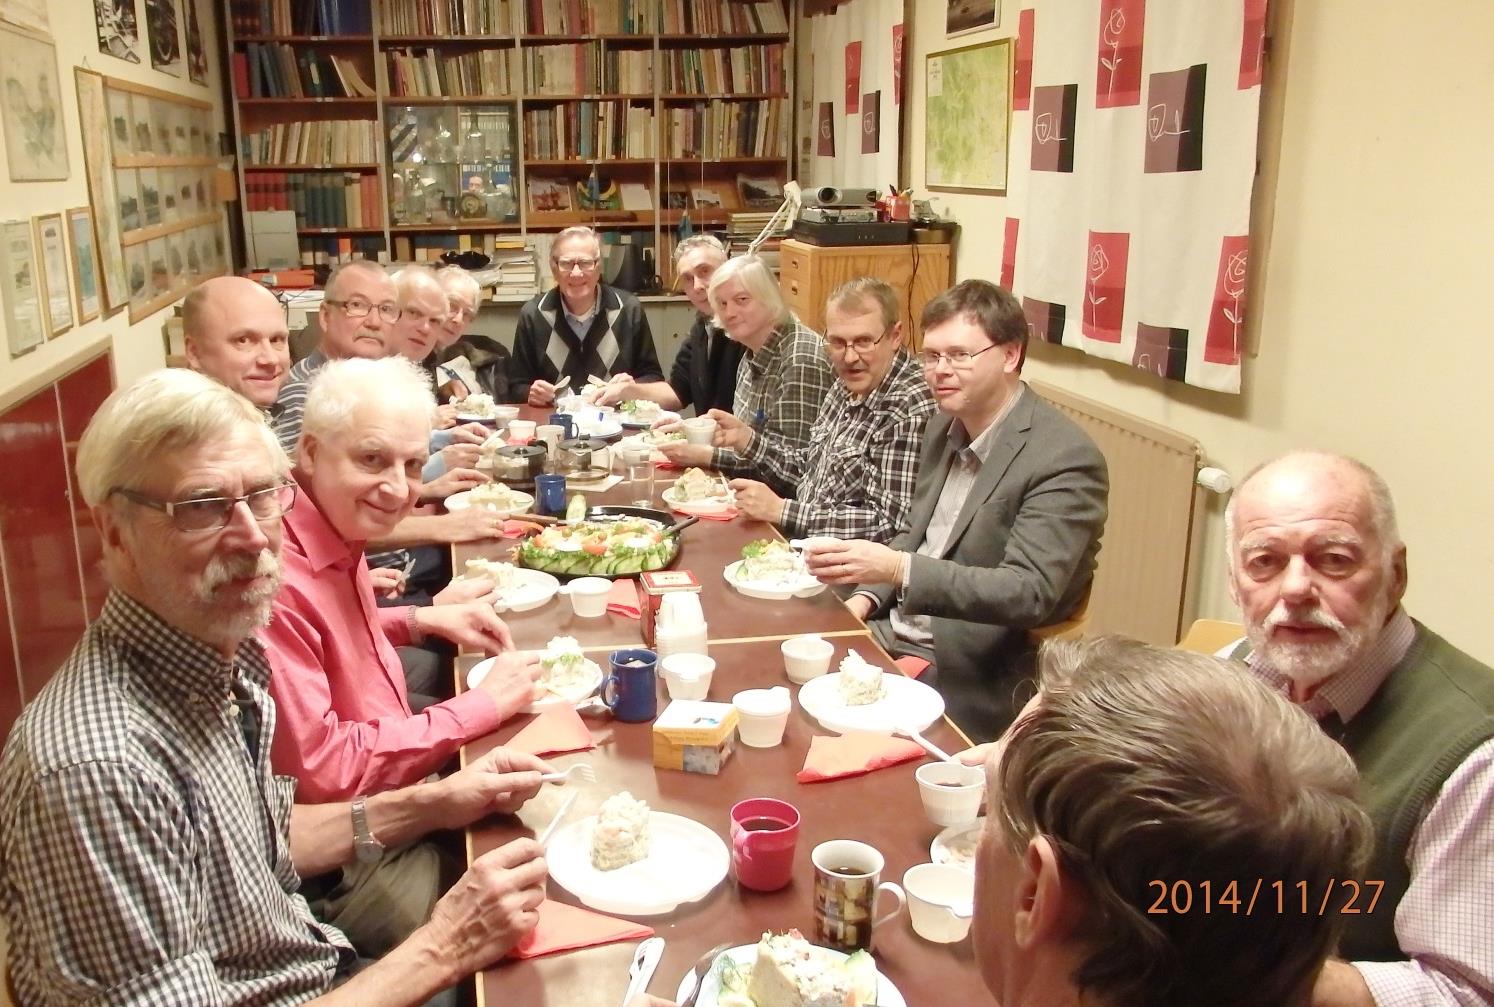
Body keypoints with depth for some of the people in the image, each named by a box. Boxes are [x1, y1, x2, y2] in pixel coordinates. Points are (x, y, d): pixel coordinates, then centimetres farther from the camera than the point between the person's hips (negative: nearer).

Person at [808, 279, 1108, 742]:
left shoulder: (1065, 458, -17)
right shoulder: (944, 426, 7)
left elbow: (1030, 592, -25)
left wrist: (898, 570, -33)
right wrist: (865, 599, 1)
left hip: (975, 675, -7)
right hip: (893, 635, 7)